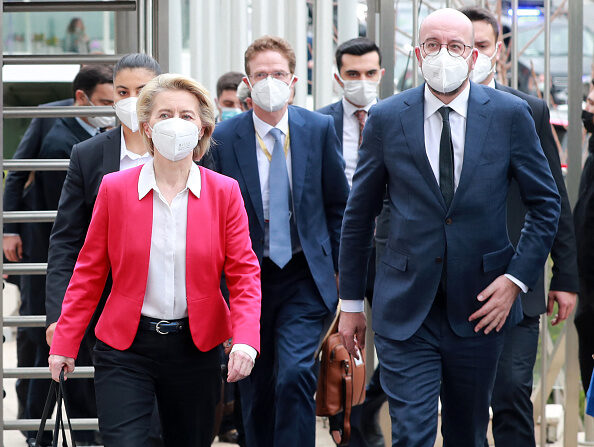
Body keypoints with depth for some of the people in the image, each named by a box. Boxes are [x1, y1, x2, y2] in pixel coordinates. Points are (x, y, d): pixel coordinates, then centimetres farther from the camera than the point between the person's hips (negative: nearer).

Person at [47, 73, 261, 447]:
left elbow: (244, 273, -2)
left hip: (195, 347, 1)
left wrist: (246, 339, -17)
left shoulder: (225, 192, 1)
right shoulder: (114, 189, 0)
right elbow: (90, 272, 5)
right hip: (125, 349, -1)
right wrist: (65, 342, 2)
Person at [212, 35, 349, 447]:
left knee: (296, 375, -19)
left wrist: (343, 271, 4)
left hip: (305, 278, -1)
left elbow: (338, 205, 7)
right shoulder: (222, 138, -3)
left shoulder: (320, 129, 0)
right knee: (256, 390, 9)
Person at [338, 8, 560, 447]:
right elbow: (359, 214, 7)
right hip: (405, 309, -1)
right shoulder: (386, 119, -1)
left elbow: (546, 204, 5)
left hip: (480, 307, 1)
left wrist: (516, 279, -6)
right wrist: (351, 302, 8)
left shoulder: (511, 114, -1)